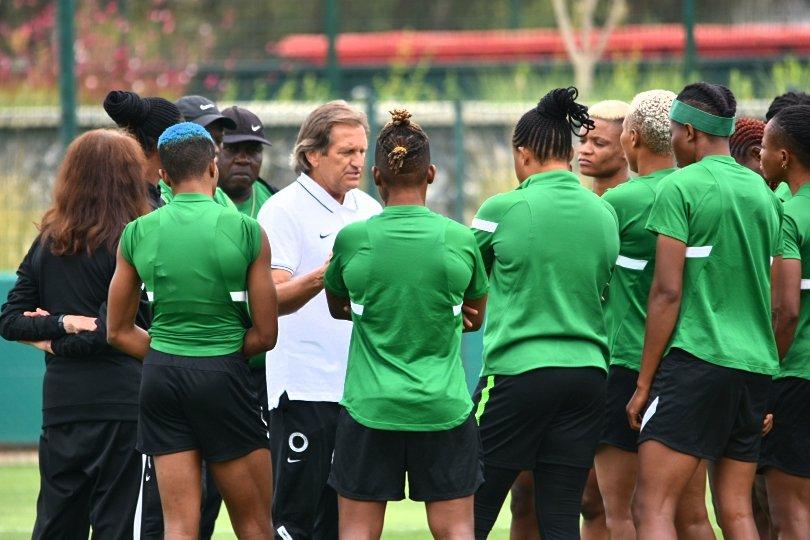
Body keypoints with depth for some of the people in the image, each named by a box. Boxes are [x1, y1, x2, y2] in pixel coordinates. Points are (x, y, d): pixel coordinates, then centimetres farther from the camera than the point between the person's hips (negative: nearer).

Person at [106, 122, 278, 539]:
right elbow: (264, 336, -2)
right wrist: (219, 350, 10)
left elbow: (118, 331, 10)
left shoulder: (138, 233, 2)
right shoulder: (247, 231, -6)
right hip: (223, 376, -3)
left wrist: (170, 353, 13)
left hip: (161, 375, 3)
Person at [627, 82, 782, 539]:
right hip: (755, 365, 7)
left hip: (697, 360, -7)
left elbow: (668, 292, -10)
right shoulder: (765, 193, 17)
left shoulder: (680, 187, -5)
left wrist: (644, 382, -6)